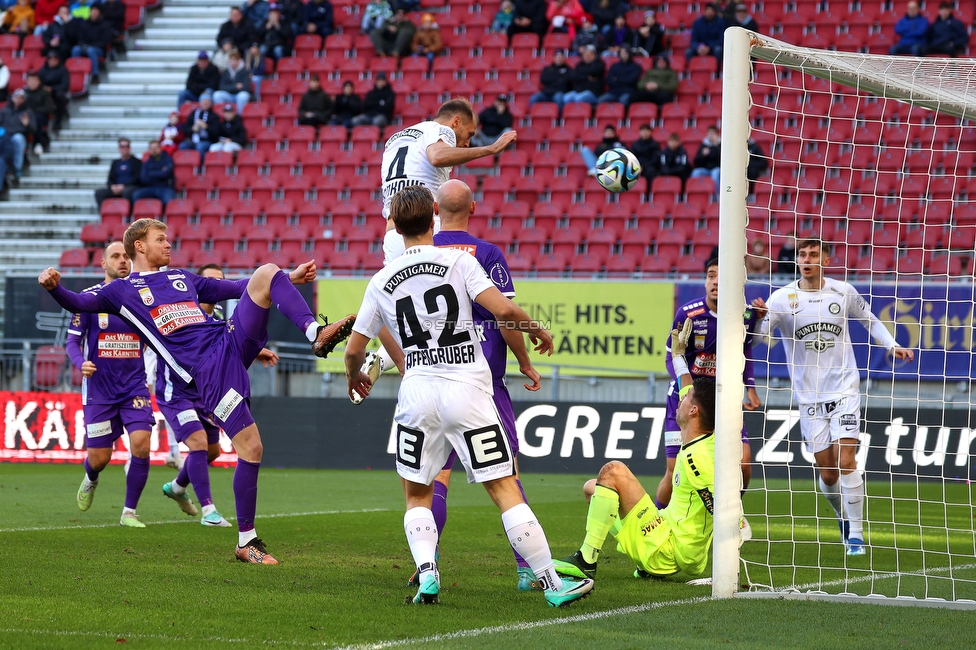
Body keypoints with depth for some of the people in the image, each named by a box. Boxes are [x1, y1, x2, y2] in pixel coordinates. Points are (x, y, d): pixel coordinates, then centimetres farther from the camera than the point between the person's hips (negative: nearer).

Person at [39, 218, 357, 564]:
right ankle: (246, 542, -1)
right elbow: (80, 304, -1)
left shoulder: (183, 278, 27)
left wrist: (288, 279, 32)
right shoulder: (123, 291, 12)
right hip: (207, 370, -5)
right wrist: (54, 287, -22)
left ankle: (316, 334, -21)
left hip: (231, 339, 6)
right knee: (250, 447, -13)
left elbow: (235, 288, 35)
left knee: (267, 272, -12)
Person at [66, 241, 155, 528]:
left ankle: (130, 512, -2)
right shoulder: (89, 297, -2)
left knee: (141, 445, -17)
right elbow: (72, 340, 0)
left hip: (135, 386, 2)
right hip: (99, 388, -1)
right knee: (99, 457, 1)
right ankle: (90, 480, 39)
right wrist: (80, 363, -20)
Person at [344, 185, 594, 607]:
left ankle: (427, 574, -4)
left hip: (417, 394, 2)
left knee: (417, 495, 18)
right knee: (505, 489, 0)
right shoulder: (459, 261, -2)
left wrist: (354, 376, 36)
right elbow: (503, 310, -13)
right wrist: (536, 329, 7)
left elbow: (353, 350, 14)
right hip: (467, 390, -2)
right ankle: (551, 583, -3)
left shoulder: (381, 282, 7)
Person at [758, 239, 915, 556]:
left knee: (845, 461, -13)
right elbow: (758, 333, -18)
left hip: (844, 389, 0)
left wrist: (892, 345, 5)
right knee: (827, 473, 2)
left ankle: (856, 532, -4)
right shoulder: (783, 298, -5)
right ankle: (843, 518, 30)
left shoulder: (843, 292, 0)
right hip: (809, 396, 0)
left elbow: (870, 320, 18)